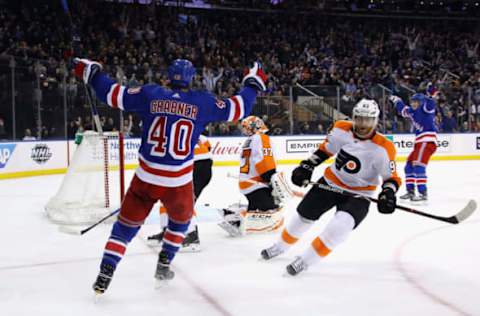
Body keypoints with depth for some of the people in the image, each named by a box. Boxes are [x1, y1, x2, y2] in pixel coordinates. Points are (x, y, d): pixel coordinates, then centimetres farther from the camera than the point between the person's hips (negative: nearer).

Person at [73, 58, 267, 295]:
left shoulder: (150, 94, 0)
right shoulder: (202, 102, -2)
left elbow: (113, 94, 1)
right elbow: (237, 108, 5)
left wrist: (92, 73, 16)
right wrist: (253, 83, 20)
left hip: (145, 179, 1)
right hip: (179, 183, 0)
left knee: (126, 224, 14)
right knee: (181, 219, 29)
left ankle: (105, 274, 6)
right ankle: (163, 266, 32)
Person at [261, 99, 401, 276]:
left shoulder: (383, 148, -21)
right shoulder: (342, 129, -11)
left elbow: (391, 177, -14)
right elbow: (325, 149, 6)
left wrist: (388, 192, -34)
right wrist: (307, 167, 0)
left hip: (359, 194, -4)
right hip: (331, 182, 4)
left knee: (340, 225, -27)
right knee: (304, 215, 10)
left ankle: (306, 260, -9)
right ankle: (281, 246, 38)